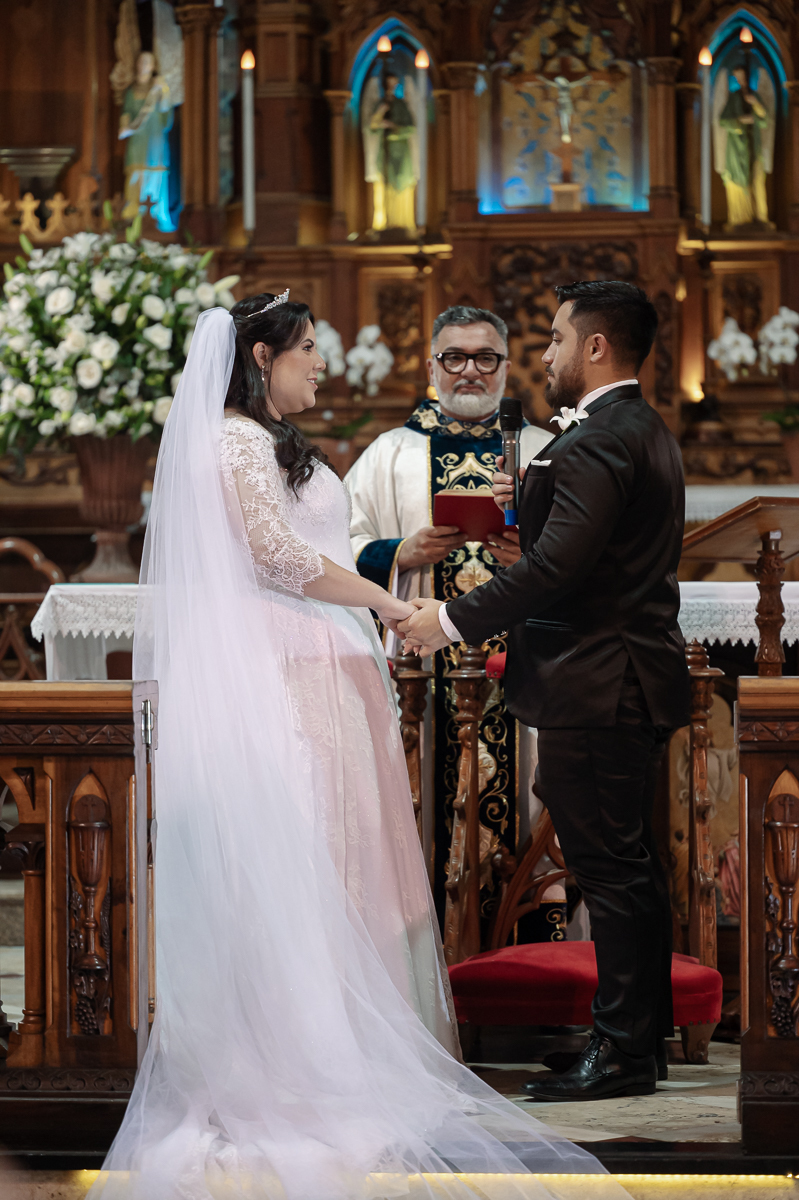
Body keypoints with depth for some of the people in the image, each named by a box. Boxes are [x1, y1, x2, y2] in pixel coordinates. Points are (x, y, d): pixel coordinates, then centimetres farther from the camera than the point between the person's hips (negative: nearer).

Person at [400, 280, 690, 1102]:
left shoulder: (595, 443, -17)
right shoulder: (647, 434, 16)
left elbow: (556, 566, -24)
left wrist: (454, 620, -18)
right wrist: (533, 501, 13)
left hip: (595, 692, -11)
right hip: (639, 677, 11)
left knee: (610, 870, -6)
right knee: (630, 865, 16)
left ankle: (622, 1051, -2)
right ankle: (646, 1030, 24)